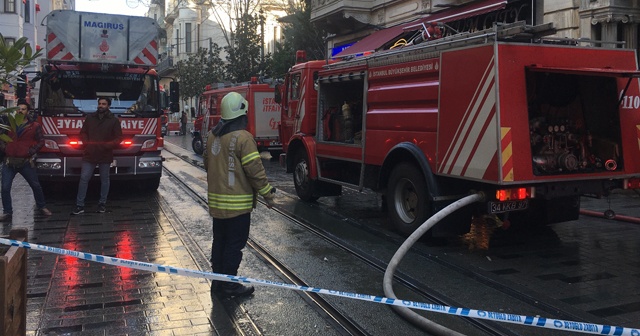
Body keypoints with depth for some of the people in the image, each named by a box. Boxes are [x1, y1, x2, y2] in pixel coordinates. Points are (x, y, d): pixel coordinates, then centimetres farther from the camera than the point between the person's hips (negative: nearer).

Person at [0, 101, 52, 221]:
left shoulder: (35, 126, 1)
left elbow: (41, 141, 0)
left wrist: (31, 152, -9)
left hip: (25, 162, -2)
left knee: (36, 186, 8)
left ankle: (42, 207, 25)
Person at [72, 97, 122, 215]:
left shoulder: (114, 120, 0)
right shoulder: (90, 118, 8)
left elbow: (118, 138, -1)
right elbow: (83, 133, 15)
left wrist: (106, 145, -14)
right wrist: (87, 143, -3)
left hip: (105, 156, -2)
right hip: (89, 155, 2)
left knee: (104, 180, 8)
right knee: (84, 178, -1)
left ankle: (102, 203, 22)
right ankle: (80, 205, 3)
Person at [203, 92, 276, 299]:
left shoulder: (213, 136, 8)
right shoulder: (243, 138, -17)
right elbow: (255, 170, -18)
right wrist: (268, 194, -10)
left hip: (217, 200, 8)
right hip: (237, 202, -8)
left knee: (219, 241, 16)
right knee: (234, 244, 2)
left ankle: (218, 282, 25)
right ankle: (228, 285, 9)